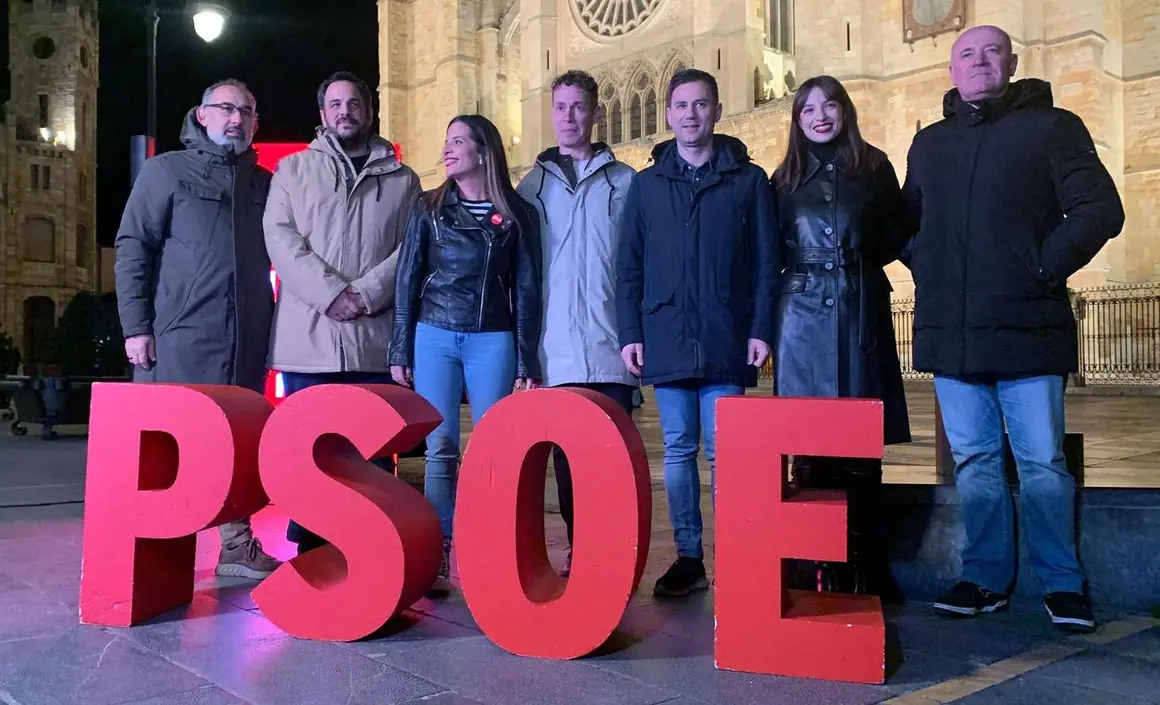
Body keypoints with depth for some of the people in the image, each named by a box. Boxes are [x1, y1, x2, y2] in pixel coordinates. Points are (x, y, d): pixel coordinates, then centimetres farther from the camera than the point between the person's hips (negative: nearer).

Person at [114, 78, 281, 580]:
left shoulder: (265, 183, 16)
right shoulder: (166, 170, 6)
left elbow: (276, 256, 17)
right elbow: (132, 249, 1)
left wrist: (270, 326, 6)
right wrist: (136, 325, -8)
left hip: (246, 341, 4)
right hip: (178, 337, -4)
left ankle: (237, 546, 16)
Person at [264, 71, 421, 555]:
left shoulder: (401, 179, 14)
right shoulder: (293, 170, 14)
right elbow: (281, 238, 0)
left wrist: (366, 294, -12)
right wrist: (331, 293, -13)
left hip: (376, 339, 0)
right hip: (308, 337, 0)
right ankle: (309, 554, 14)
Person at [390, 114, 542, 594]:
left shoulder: (517, 214, 6)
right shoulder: (428, 208, 9)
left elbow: (526, 290, 5)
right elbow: (407, 279, 8)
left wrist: (528, 362, 0)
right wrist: (400, 350, 3)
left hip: (493, 341, -1)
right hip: (434, 337, 1)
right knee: (440, 448, -1)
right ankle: (437, 557, 5)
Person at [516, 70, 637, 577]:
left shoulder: (625, 182, 7)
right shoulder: (532, 185, 13)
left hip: (611, 349, -2)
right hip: (556, 352, 2)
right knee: (566, 455, 7)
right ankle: (577, 552, 17)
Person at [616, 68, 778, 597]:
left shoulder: (748, 180, 7)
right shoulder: (646, 183, 11)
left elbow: (766, 263, 4)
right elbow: (628, 267, 8)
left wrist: (761, 329, -5)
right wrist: (629, 333, 1)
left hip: (726, 342, -2)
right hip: (666, 340, 2)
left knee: (722, 450, 0)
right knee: (678, 449, 6)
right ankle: (688, 557, 15)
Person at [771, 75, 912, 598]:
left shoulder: (874, 167, 11)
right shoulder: (785, 179, 14)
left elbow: (898, 236, 10)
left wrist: (858, 261, -7)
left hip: (861, 313, 0)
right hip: (802, 314, 1)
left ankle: (862, 565, 9)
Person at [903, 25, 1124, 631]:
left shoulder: (1051, 127, 4)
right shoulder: (929, 143, 16)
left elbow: (1100, 210, -3)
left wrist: (1044, 266, -9)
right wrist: (923, 265, 7)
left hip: (1027, 329, -4)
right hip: (950, 332, 4)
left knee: (1042, 463, 0)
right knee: (974, 461, 8)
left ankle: (1062, 583, 14)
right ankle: (986, 578, 19)